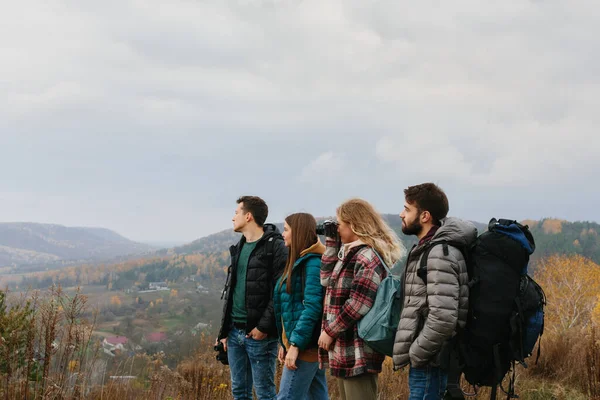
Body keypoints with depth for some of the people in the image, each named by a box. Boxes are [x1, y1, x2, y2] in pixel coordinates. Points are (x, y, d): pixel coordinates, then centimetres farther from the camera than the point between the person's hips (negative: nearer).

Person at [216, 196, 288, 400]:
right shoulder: (239, 248, 16)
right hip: (235, 332, 8)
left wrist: (264, 326, -20)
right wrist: (224, 330, 14)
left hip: (259, 334, -8)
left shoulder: (276, 247, -10)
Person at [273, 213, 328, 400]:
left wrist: (295, 344, -23)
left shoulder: (313, 262, -13)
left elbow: (312, 307, -21)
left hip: (306, 344, -10)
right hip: (305, 343, 10)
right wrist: (284, 342, 15)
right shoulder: (299, 261, 17)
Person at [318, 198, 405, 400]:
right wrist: (331, 241, 8)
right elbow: (328, 280, 9)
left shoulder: (368, 256, -15)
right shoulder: (351, 252, 16)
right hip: (344, 347, 10)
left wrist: (330, 331, -14)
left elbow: (358, 304, -21)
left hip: (358, 351, -10)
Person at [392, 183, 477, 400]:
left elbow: (443, 318, -26)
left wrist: (415, 354, -16)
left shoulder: (439, 254, -18)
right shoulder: (427, 249, 14)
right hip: (428, 361, 10)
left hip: (430, 363, -10)